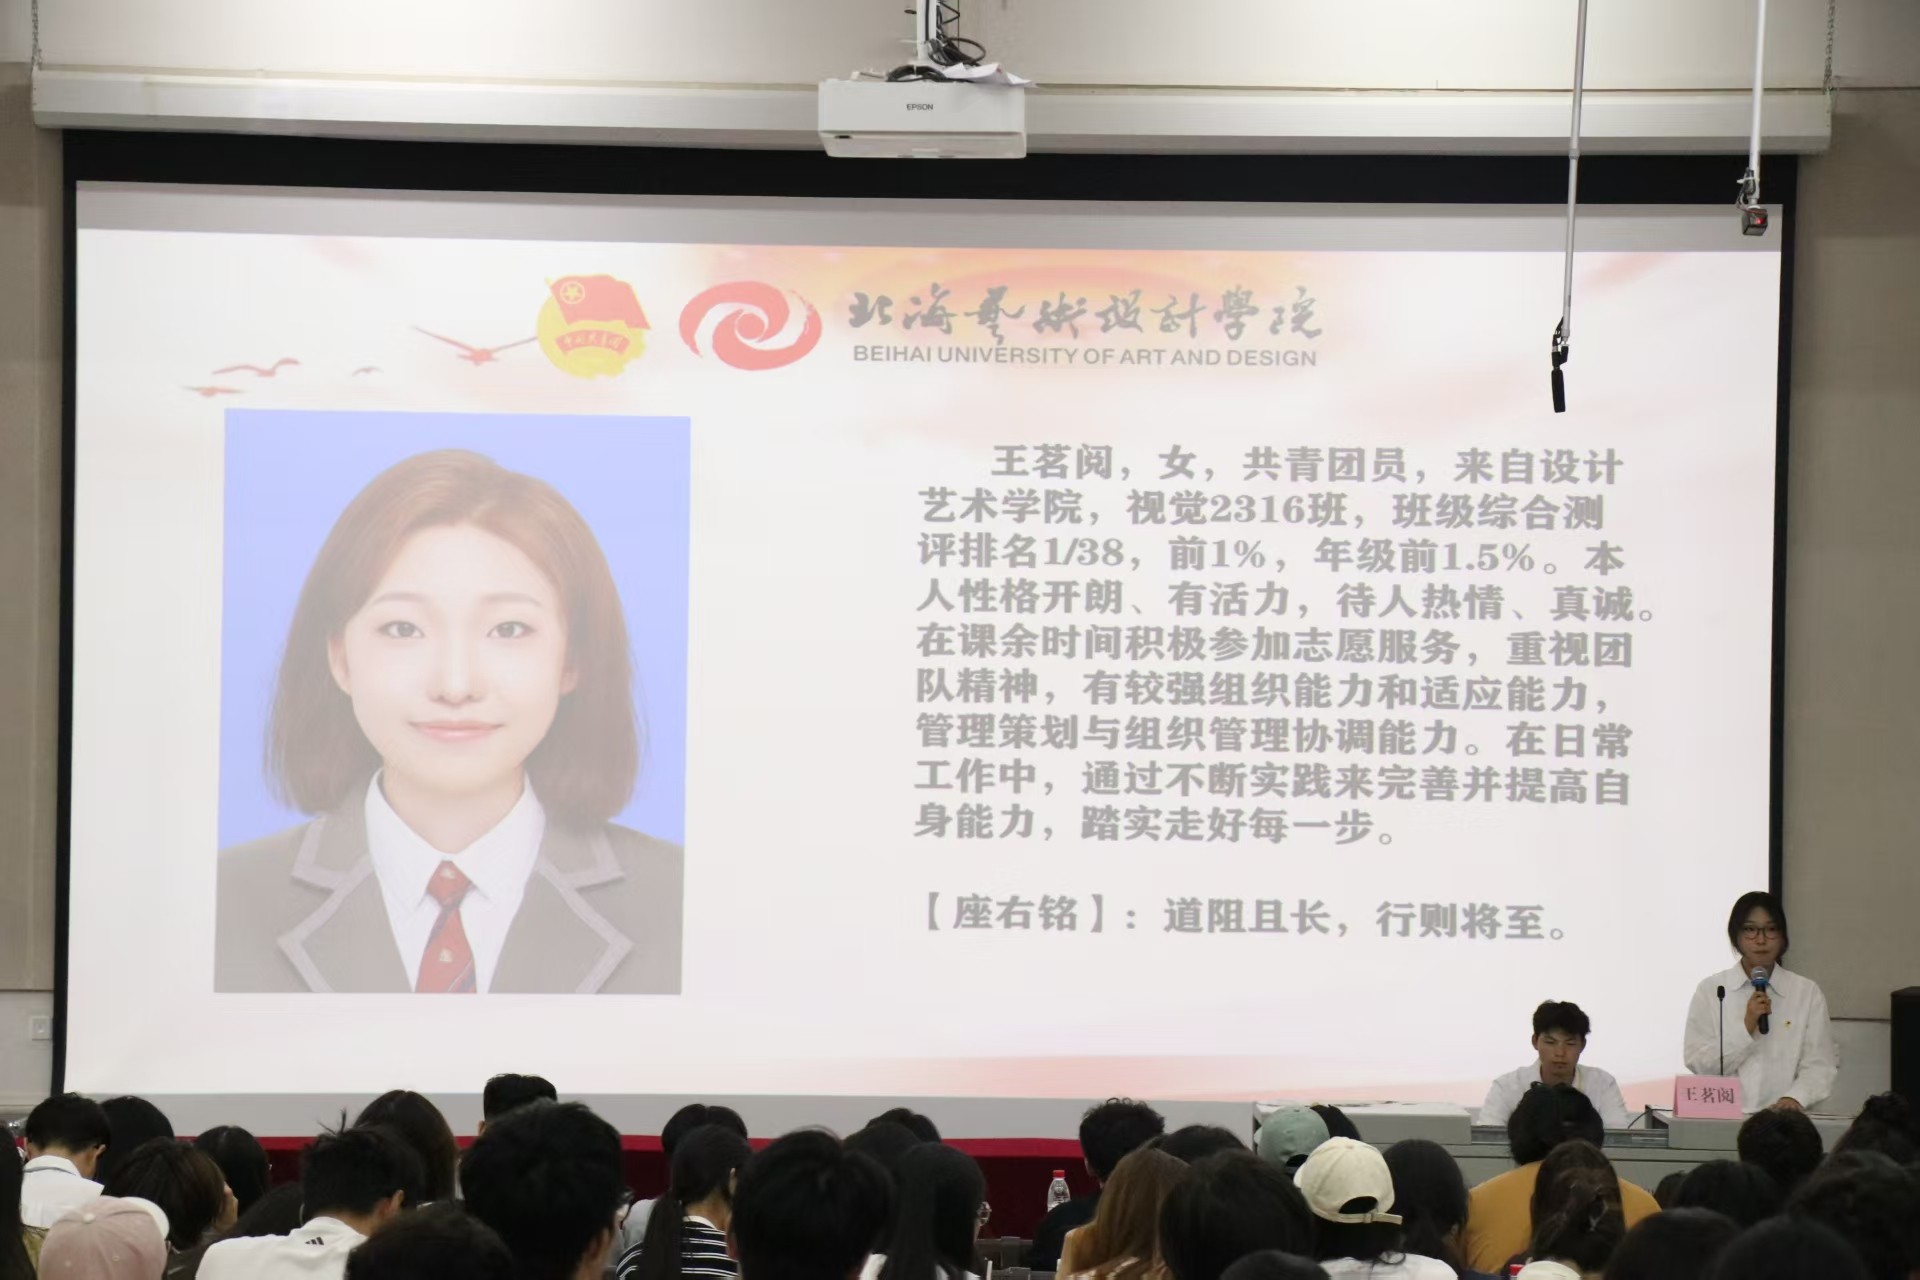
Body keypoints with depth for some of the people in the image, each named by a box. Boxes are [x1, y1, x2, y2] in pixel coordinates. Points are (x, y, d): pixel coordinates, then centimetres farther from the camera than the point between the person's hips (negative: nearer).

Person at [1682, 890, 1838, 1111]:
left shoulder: (1807, 993, 10)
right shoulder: (1710, 990, 9)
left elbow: (1819, 1066, 3)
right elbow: (1698, 1064, 3)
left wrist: (1794, 1098, -15)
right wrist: (1746, 1027, -7)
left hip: (1785, 1119, 0)